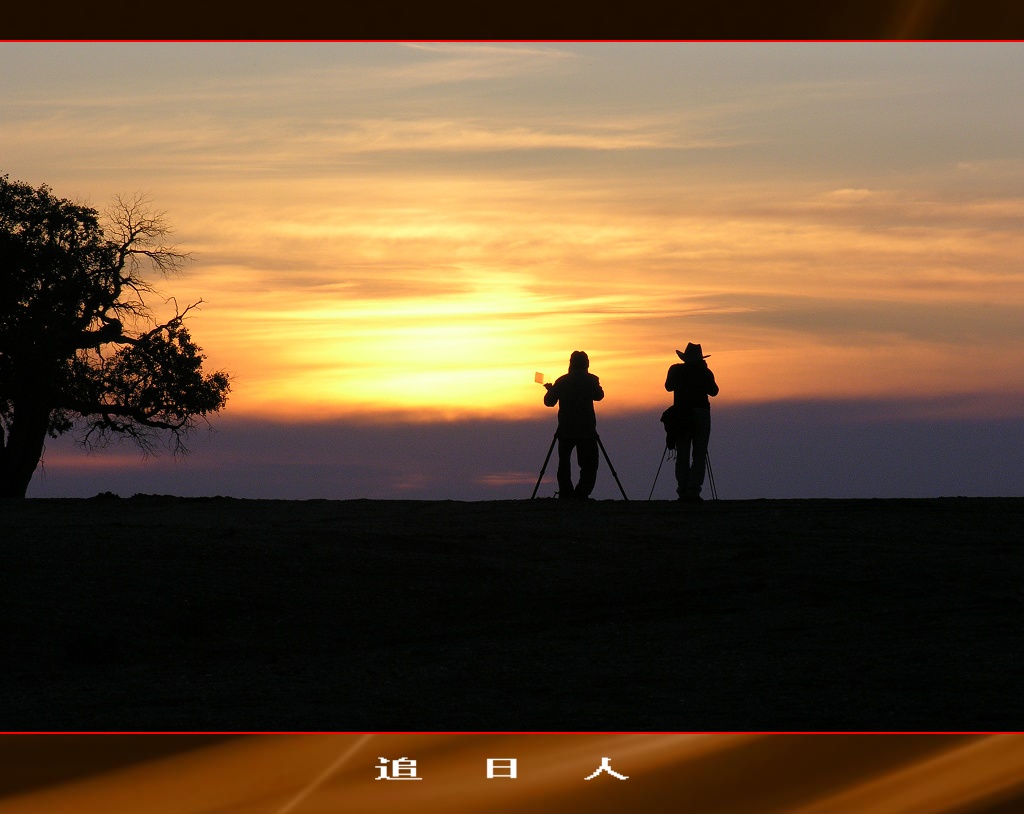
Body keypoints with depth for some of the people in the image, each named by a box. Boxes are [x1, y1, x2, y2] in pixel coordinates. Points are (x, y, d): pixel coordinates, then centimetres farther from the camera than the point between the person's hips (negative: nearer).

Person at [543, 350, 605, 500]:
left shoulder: (562, 381, 0)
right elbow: (599, 395, 17)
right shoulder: (591, 380, -2)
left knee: (564, 464, 15)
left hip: (565, 431, 1)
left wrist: (550, 389, 29)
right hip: (587, 431, -1)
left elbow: (549, 401, 8)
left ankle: (565, 496, 9)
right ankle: (581, 494, -18)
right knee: (589, 465, 1)